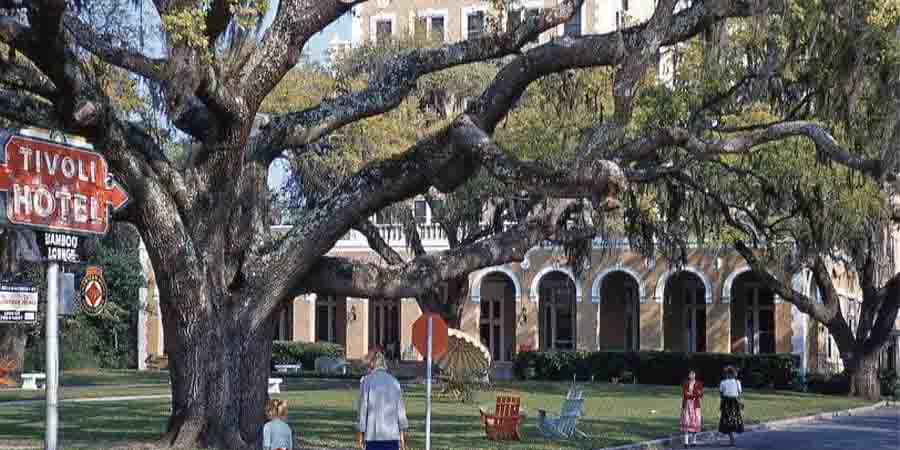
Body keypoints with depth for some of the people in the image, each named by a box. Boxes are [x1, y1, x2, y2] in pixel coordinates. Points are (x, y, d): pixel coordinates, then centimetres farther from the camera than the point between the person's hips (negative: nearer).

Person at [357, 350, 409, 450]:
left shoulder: (367, 381, -3)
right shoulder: (394, 381, 5)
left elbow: (362, 408, -3)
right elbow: (400, 409, 6)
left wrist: (361, 433, 3)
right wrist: (402, 434, 11)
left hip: (373, 434, -2)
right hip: (392, 434, 2)